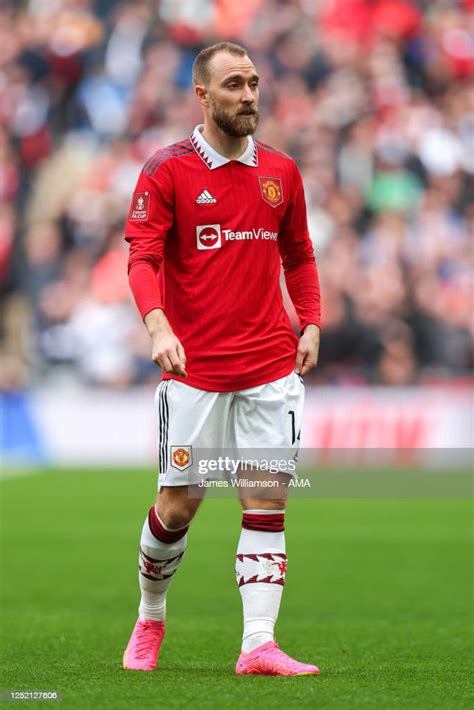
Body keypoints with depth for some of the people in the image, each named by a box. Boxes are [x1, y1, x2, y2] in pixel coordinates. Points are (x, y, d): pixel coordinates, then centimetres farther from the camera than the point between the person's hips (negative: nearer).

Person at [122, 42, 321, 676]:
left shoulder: (280, 172, 10)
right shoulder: (167, 171, -4)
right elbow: (142, 258, -12)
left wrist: (310, 325, 8)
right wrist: (159, 328, -28)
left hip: (270, 367, 3)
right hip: (193, 368, -3)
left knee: (267, 501, -5)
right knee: (177, 504, 2)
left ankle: (259, 645, -6)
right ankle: (150, 620, 26)